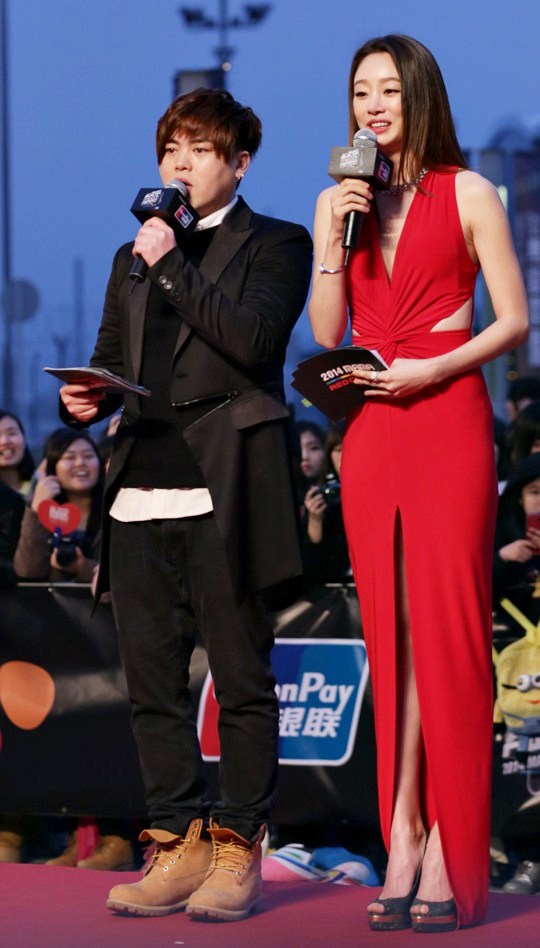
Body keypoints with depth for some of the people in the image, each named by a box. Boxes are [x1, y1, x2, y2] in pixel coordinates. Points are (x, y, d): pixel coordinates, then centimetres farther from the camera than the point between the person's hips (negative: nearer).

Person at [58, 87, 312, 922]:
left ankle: (237, 852, 2)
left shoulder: (274, 245, 5)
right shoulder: (133, 258, 23)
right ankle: (178, 846, 10)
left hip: (223, 492, -6)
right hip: (141, 492, 6)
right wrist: (89, 398, 2)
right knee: (153, 684, 5)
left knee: (242, 680, -2)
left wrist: (172, 266, -10)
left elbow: (254, 337, -12)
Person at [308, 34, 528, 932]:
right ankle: (407, 840, 3)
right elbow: (325, 335, 8)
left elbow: (514, 320, 0)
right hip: (370, 428, 4)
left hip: (448, 420, -4)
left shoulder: (467, 194, 2)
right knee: (392, 626, 2)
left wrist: (437, 367, -12)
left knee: (447, 623, -7)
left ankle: (447, 854, -6)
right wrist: (336, 242, -4)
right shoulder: (339, 201, 14)